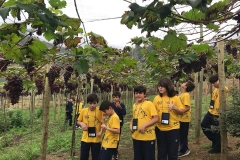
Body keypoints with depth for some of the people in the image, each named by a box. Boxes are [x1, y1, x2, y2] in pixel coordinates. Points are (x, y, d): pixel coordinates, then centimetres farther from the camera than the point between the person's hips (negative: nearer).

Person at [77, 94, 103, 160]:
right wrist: (81, 123, -13)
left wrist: (101, 132, -21)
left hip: (96, 139, -2)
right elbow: (78, 121, 9)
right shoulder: (83, 111, -3)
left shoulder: (100, 111, -8)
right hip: (85, 138, 2)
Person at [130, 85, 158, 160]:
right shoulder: (134, 105, 10)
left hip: (148, 137, -6)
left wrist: (144, 125, -21)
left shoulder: (149, 104, -9)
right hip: (136, 136, 6)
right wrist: (131, 124, 3)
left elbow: (156, 118, -13)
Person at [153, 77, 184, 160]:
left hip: (173, 128, -1)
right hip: (160, 129, 2)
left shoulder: (175, 98, -5)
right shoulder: (156, 98, 0)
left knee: (173, 152, 7)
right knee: (161, 152, 12)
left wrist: (174, 108, -21)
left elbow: (181, 112, -3)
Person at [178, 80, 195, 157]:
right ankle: (184, 149, 28)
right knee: (181, 135, 16)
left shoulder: (186, 95, -19)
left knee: (183, 135, 3)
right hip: (181, 118, 9)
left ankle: (183, 151, 15)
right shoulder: (182, 94, 9)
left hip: (184, 118, -9)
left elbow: (187, 107, -25)